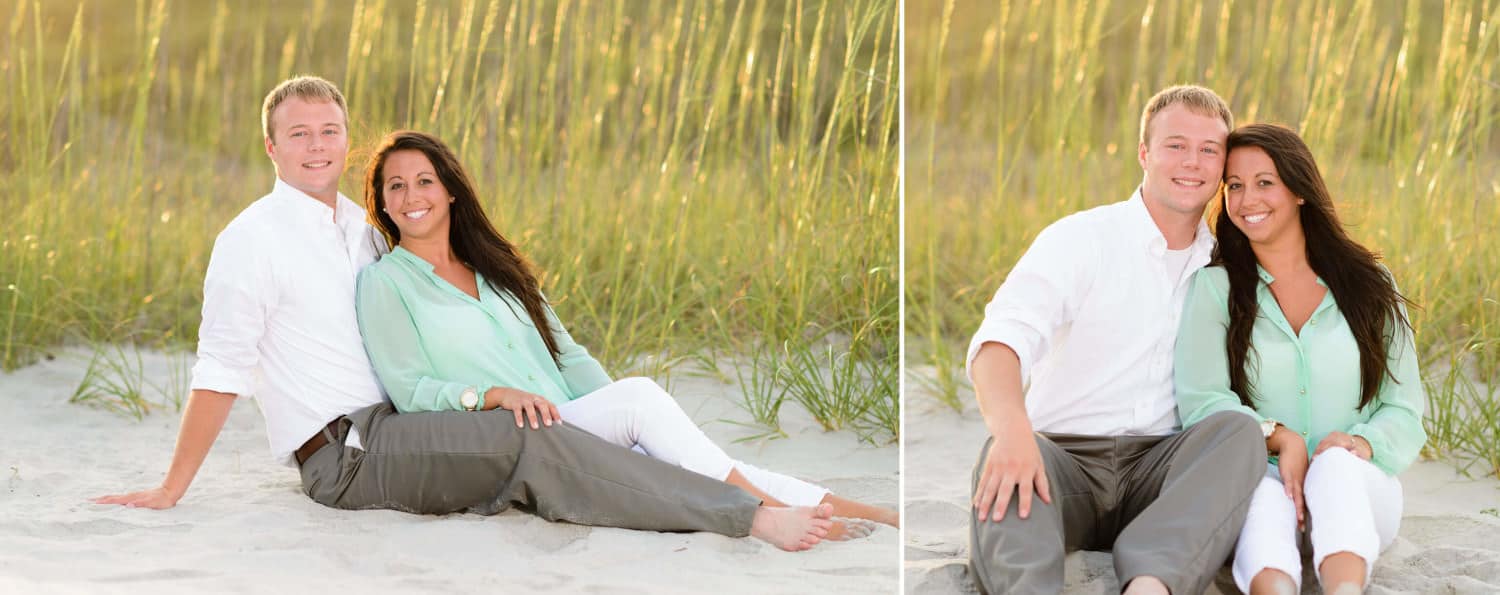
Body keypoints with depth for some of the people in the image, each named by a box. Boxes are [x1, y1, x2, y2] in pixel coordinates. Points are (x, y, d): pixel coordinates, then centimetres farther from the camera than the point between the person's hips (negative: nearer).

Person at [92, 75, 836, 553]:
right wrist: (172, 491, -11)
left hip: (395, 428, 8)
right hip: (342, 452, -8)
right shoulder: (253, 238, -5)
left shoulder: (362, 228, 18)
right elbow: (220, 370, -8)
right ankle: (748, 518, -32)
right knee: (526, 438, -27)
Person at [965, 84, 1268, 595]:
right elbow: (1001, 341, -15)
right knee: (1004, 456, -34)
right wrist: (1012, 427, -37)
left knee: (1240, 430, -26)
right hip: (1065, 457, -3)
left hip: (1161, 470, 3)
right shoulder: (1081, 239, 2)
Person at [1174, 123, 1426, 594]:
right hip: (1255, 481, -1)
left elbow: (1404, 411, 8)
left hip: (1357, 486, 1)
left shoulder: (1369, 285, 11)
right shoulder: (1214, 287, 7)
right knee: (1265, 493, -36)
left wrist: (1362, 442, -15)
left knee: (1336, 464, -35)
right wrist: (1279, 438, -20)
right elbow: (1200, 402, -4)